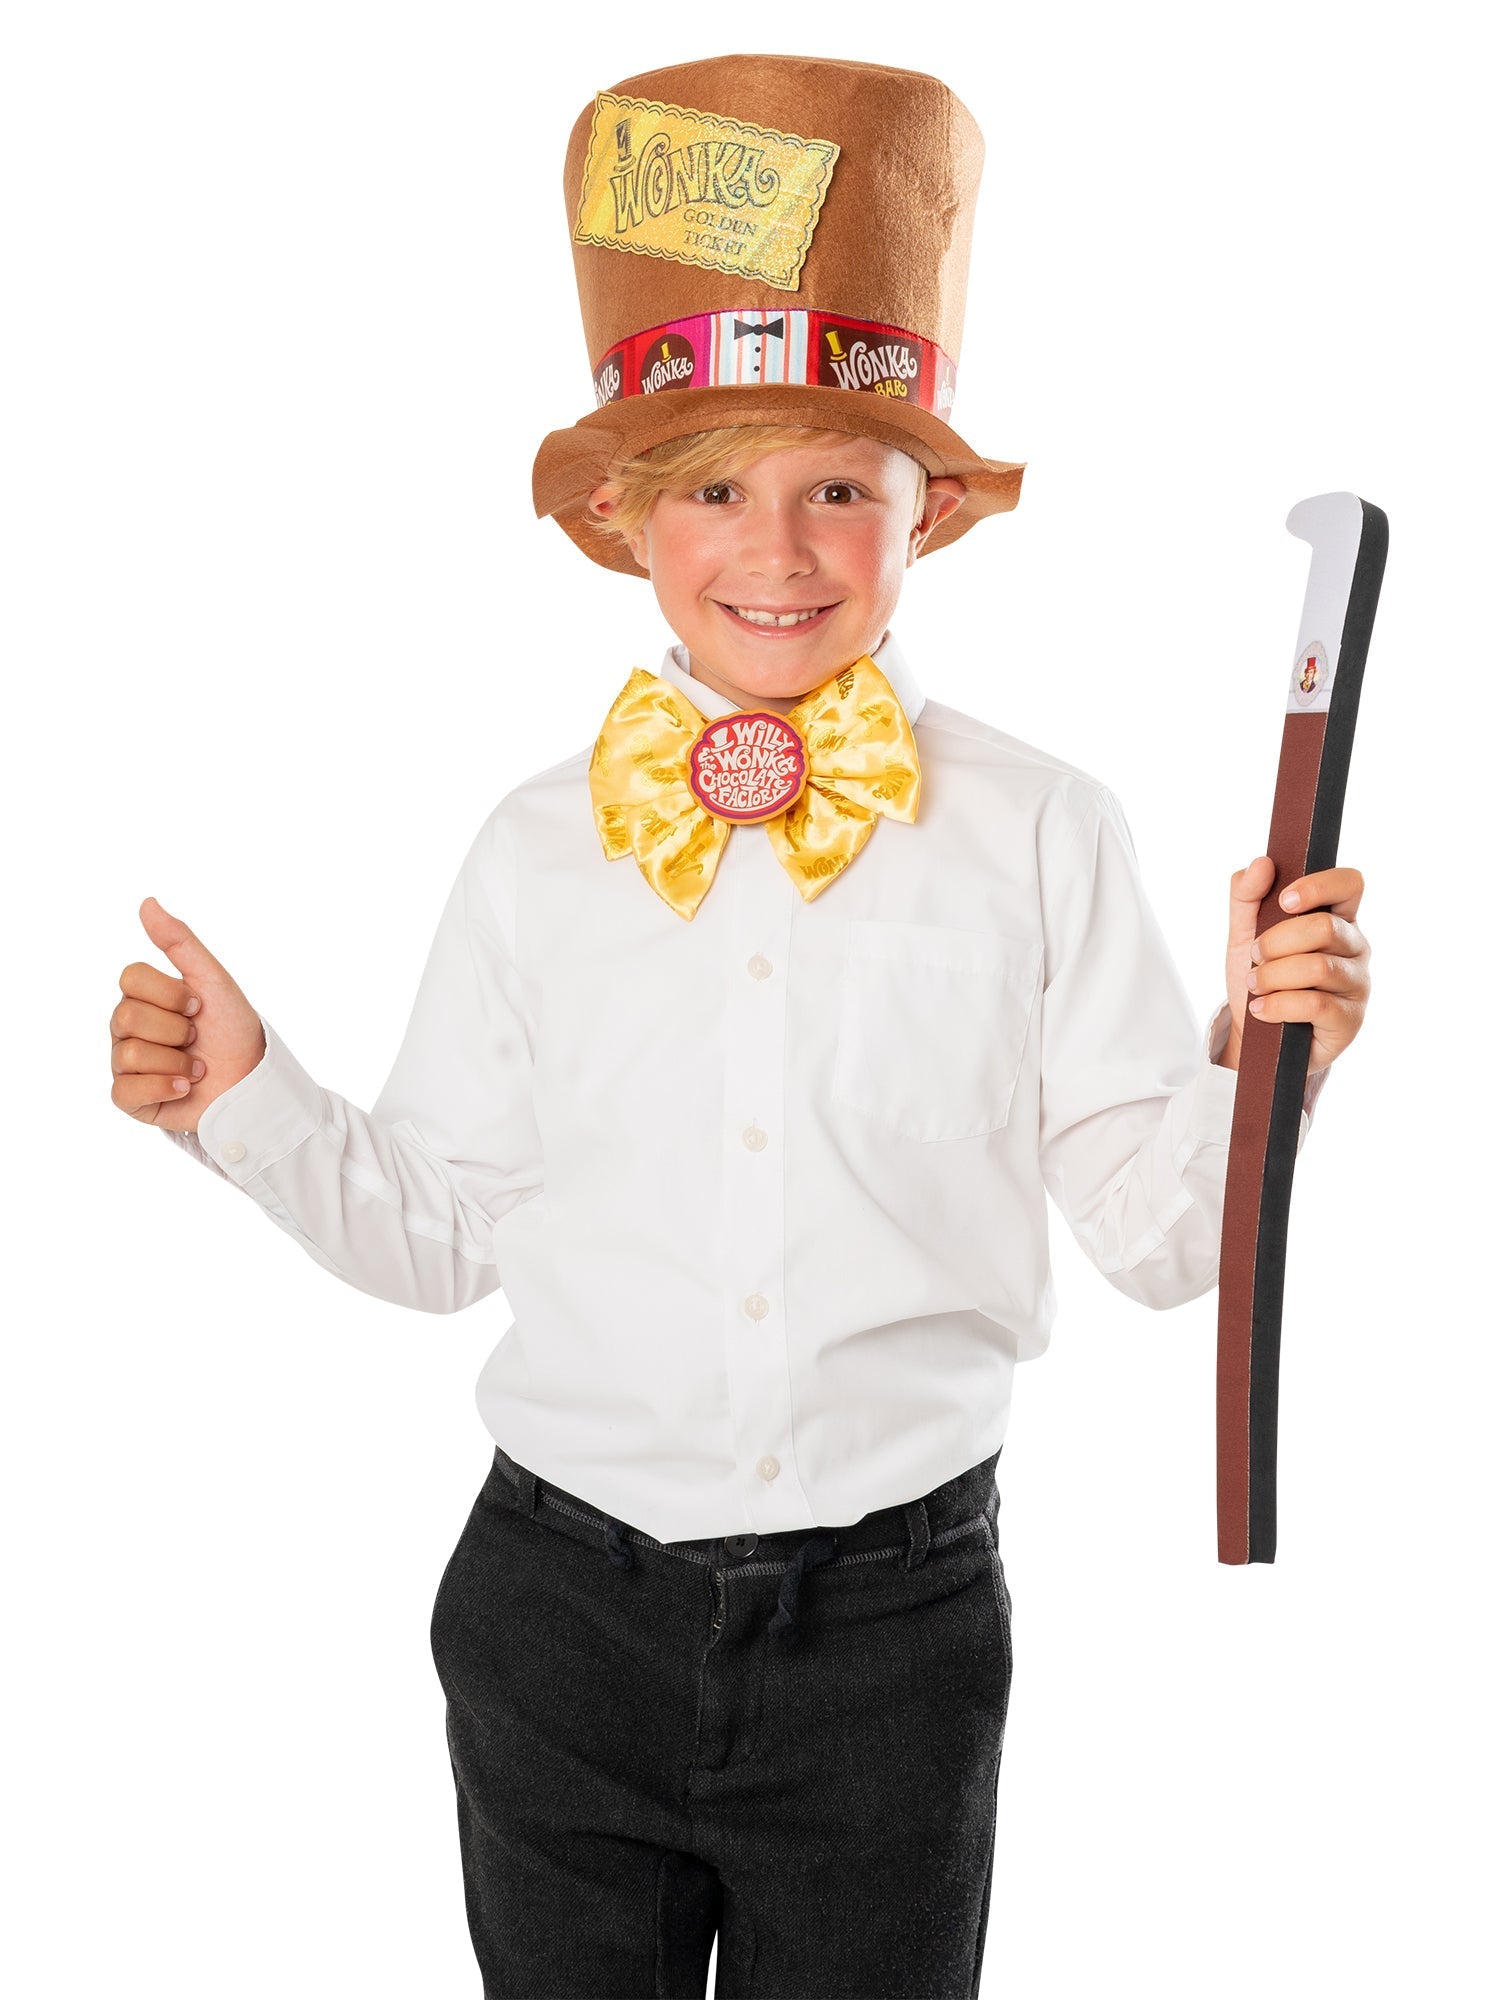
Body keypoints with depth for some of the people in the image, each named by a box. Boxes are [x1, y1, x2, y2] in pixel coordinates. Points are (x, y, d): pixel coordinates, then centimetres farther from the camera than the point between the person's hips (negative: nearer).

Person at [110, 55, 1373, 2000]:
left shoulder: (1042, 834, -6)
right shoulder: (540, 849, -1)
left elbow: (1159, 1235, -2)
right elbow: (441, 1235, 5)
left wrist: (1259, 1059, -20)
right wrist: (244, 1098, -8)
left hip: (895, 1621, -1)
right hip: (564, 1608, 2)